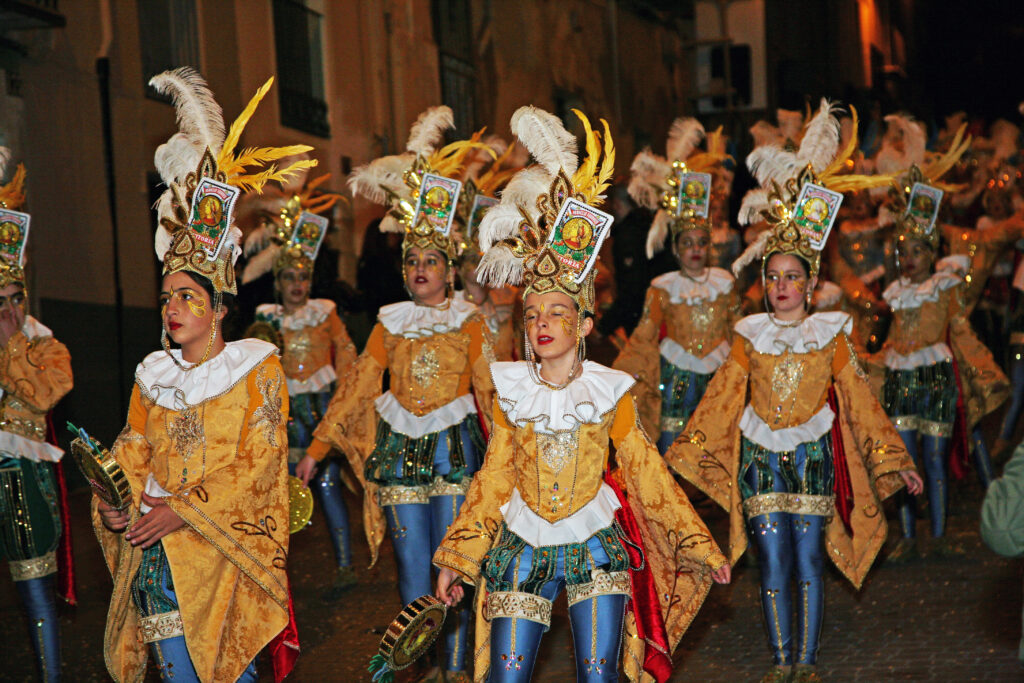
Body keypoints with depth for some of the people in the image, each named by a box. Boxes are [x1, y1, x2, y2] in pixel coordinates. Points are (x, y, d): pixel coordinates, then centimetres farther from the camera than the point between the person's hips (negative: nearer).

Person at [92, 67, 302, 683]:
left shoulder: (258, 368, -2)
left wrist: (185, 510, -16)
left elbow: (257, 464, -8)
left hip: (228, 546, -4)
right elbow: (135, 452, 12)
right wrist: (114, 501, -9)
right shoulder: (152, 376, 12)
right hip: (155, 547, 4)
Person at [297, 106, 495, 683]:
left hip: (455, 447, -2)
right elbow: (357, 386, 11)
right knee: (412, 565, 2)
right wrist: (318, 446, 8)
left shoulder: (469, 323, 3)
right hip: (400, 451, 2)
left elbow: (492, 391, 0)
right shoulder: (391, 324, 10)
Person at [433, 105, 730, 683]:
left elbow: (647, 474, 3)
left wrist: (699, 548, 4)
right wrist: (457, 560, 8)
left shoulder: (611, 392, -4)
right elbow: (494, 478, 7)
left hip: (596, 547, -1)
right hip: (523, 548, 1)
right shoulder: (510, 391, 0)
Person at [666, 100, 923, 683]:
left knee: (809, 564, -2)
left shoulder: (831, 336, 1)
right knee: (773, 567, 2)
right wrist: (680, 456, 5)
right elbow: (720, 400, 7)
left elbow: (860, 401, 2)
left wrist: (895, 460, 0)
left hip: (813, 454, -1)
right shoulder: (750, 337, 4)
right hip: (761, 457, 1)